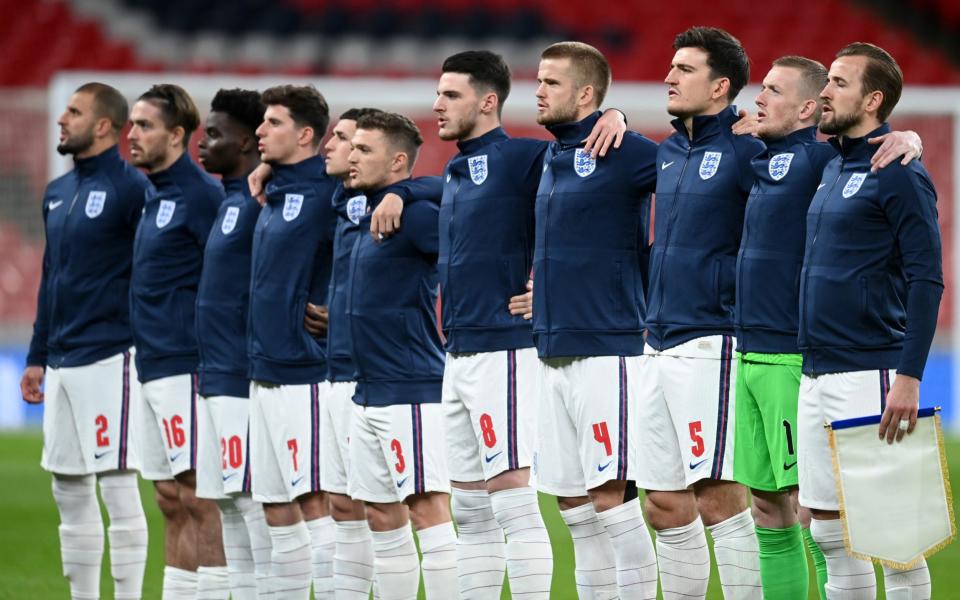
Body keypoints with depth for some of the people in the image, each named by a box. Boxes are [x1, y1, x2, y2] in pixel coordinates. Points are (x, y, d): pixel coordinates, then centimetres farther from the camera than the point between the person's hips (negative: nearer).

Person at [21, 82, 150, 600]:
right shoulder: (57, 193, 15)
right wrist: (37, 357, 19)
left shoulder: (131, 188, -9)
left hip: (109, 359, -8)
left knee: (117, 486, -7)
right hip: (61, 362, 8)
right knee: (69, 492, 10)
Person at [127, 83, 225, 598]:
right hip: (152, 367, 9)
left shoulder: (201, 194, -11)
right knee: (170, 501, 10)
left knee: (197, 499, -8)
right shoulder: (152, 195, 16)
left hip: (187, 367, -9)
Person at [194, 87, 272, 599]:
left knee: (252, 501, -9)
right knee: (227, 502, 11)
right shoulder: (230, 200, 16)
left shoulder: (263, 198, -13)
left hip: (245, 379, -10)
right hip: (216, 378, 10)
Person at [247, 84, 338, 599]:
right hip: (266, 374, 9)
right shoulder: (272, 196, 15)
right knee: (278, 511, 10)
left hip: (306, 373, -9)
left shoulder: (326, 193, -11)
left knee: (316, 503, -9)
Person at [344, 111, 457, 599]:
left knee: (427, 508, -11)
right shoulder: (365, 214, 15)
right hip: (370, 390, 10)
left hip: (410, 389, -10)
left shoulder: (415, 213, -12)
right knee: (381, 517, 12)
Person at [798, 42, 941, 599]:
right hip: (817, 377, 9)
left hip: (871, 375, -9)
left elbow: (926, 280, -15)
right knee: (829, 528, 10)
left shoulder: (899, 176, -10)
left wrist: (909, 378, -22)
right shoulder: (833, 169, 15)